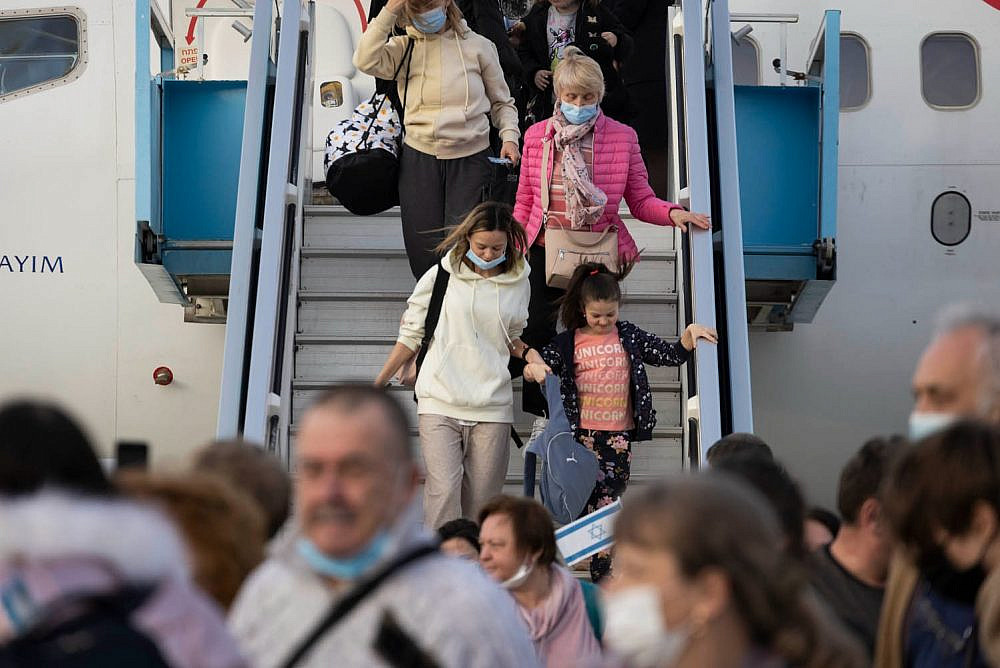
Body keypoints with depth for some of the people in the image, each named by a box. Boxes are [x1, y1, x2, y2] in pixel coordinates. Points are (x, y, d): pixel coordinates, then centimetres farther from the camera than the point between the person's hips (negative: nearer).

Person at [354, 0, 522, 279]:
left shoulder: (478, 46, 5)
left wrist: (510, 136, -4)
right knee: (423, 244, 2)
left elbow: (501, 102, 14)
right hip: (419, 156, 1)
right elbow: (366, 61, -14)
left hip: (470, 158, -1)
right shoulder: (404, 47, 6)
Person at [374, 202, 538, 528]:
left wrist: (529, 353, 1)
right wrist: (377, 384, 9)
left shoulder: (517, 282, 9)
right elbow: (411, 335, 9)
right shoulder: (441, 275, 2)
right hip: (440, 402, -2)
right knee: (443, 491, -15)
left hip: (492, 406, 2)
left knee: (481, 500, 2)